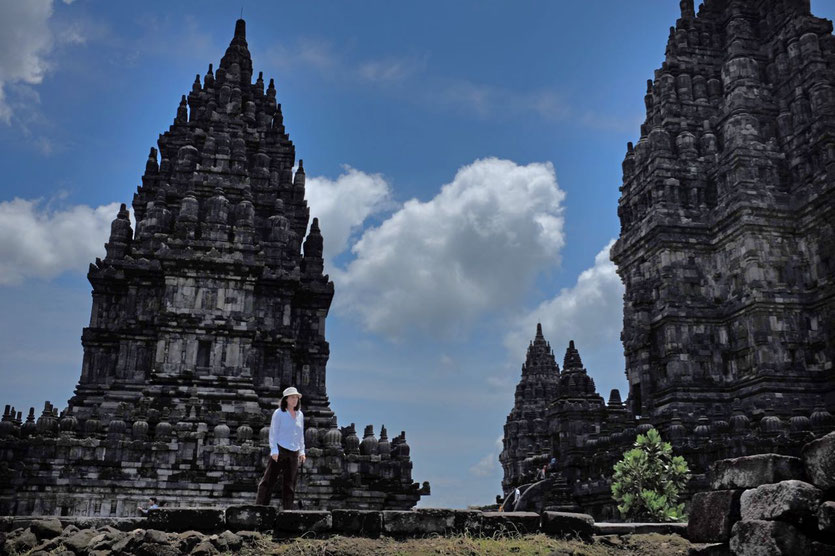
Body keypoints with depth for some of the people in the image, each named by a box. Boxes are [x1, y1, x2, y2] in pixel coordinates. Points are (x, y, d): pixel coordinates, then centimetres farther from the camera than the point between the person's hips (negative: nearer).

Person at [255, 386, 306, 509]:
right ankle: (260, 506, -2)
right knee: (269, 479, -5)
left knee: (290, 483, 6)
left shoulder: (300, 415, 12)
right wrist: (274, 450, -12)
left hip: (294, 453, 5)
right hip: (280, 450, -5)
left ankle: (287, 509, 11)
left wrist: (302, 451, 13)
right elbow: (273, 432, -4)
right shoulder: (279, 413, -3)